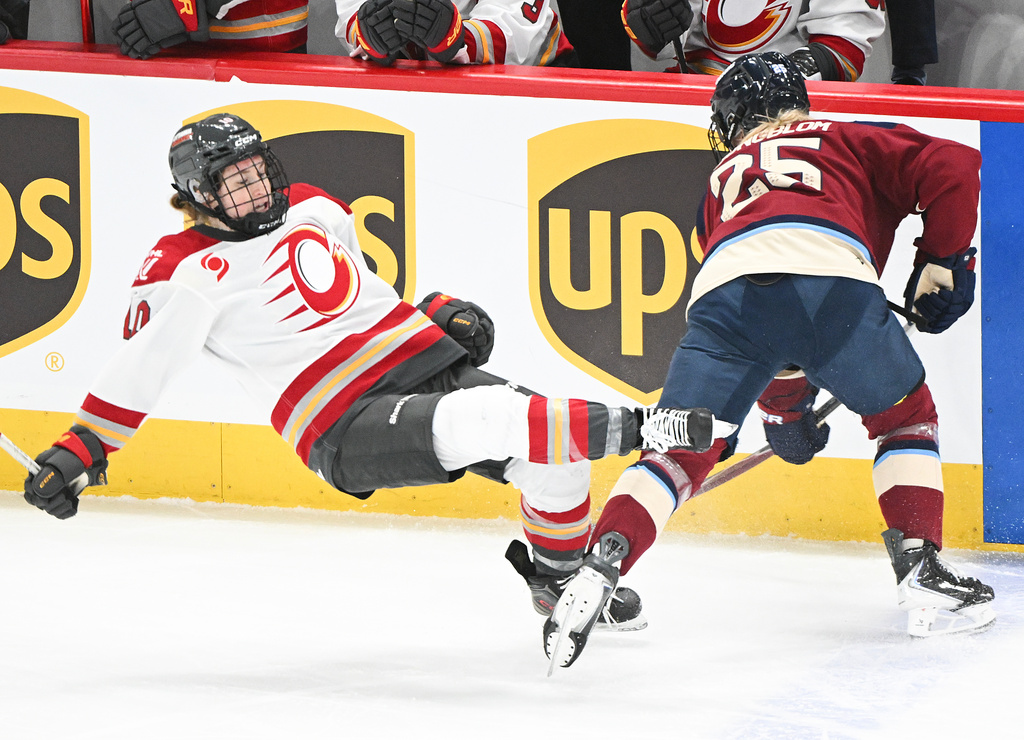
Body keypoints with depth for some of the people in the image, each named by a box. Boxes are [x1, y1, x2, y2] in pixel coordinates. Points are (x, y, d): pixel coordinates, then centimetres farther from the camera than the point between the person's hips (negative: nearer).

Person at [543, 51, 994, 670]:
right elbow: (955, 169, 17)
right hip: (831, 274, -2)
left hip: (726, 289, 2)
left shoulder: (724, 178, 43)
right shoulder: (850, 141, 34)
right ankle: (922, 573, 14)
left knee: (682, 450, 9)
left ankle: (602, 564, -13)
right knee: (905, 415, 24)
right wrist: (944, 262, 27)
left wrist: (785, 408, 56)